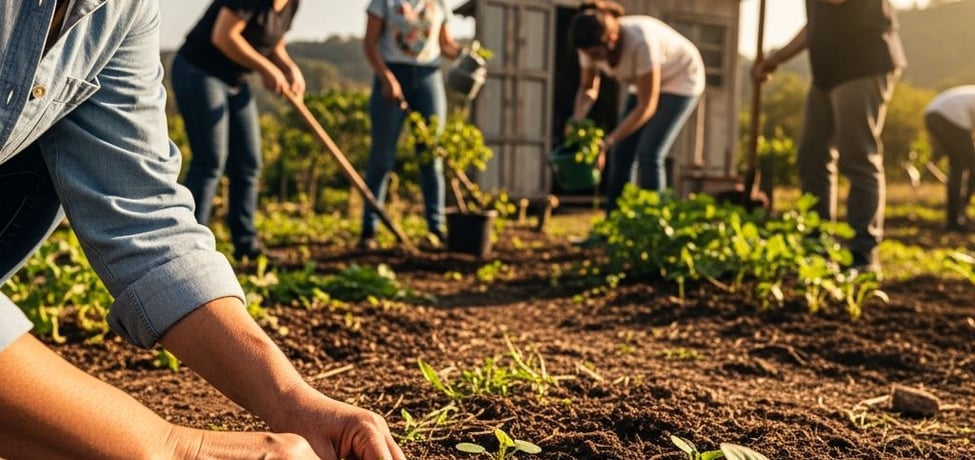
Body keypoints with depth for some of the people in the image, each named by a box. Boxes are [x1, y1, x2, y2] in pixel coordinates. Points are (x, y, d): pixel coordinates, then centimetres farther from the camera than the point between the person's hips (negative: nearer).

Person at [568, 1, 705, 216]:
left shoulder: (640, 42, -39)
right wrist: (577, 119, -25)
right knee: (621, 154, -5)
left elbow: (647, 106, -33)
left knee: (648, 154, -18)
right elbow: (588, 88, -4)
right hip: (645, 81, 6)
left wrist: (607, 142, -36)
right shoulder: (593, 45, -21)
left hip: (680, 80, -6)